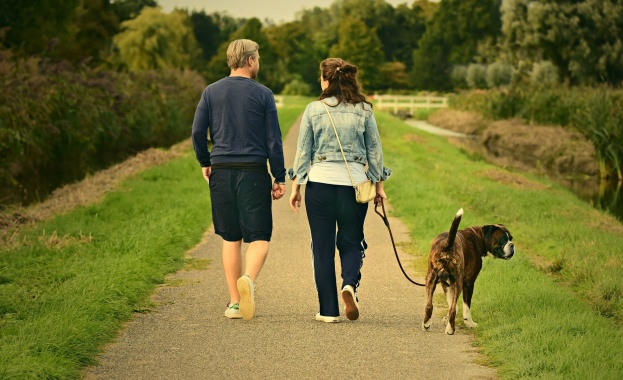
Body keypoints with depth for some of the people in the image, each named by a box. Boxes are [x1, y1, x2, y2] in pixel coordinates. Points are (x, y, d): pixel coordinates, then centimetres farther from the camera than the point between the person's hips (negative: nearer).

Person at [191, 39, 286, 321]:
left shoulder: (211, 92, 5)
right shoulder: (262, 94, -2)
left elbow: (197, 131, 2)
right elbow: (273, 140, -3)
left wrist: (205, 163, 17)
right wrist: (280, 178, 3)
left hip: (222, 171, 3)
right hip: (253, 171, -3)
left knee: (230, 239, 11)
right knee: (259, 236, 1)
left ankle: (234, 303, 11)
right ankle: (248, 279, -28)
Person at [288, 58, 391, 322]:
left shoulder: (314, 110, -2)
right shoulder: (364, 110, 2)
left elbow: (303, 151, 1)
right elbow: (375, 149, 6)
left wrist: (296, 186, 9)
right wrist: (379, 185, 15)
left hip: (320, 183, -1)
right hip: (354, 183, 1)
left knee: (323, 247, 7)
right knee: (351, 242, 15)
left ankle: (328, 310, 8)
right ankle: (350, 283, -14)